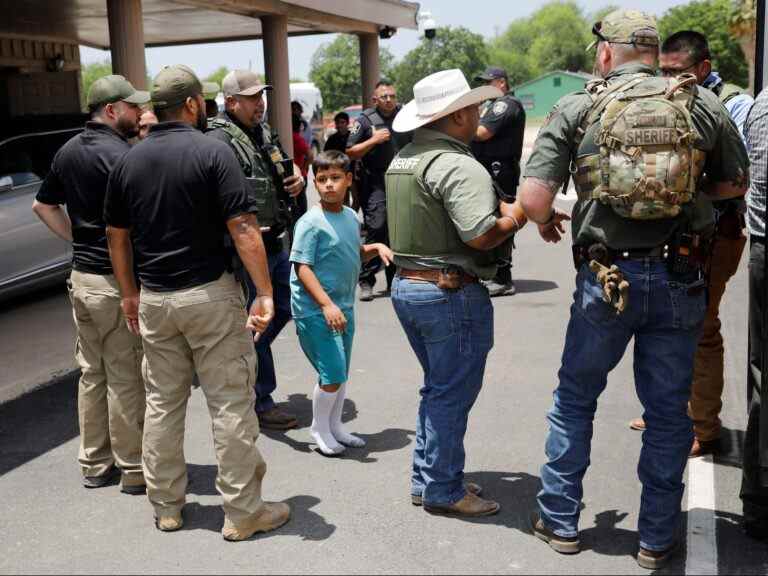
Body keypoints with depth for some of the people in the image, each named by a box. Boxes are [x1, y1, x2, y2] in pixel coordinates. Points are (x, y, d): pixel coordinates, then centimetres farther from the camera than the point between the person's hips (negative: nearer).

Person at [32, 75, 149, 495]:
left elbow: (43, 205, 19)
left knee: (91, 371, 15)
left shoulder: (68, 150, 10)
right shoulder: (120, 154, -17)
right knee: (125, 378, 2)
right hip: (116, 280, -8)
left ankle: (95, 463, 26)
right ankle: (134, 469, 13)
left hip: (81, 275, 8)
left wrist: (77, 238, 15)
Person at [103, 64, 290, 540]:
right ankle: (243, 513, 10)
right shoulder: (212, 152, -10)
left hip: (153, 300, 6)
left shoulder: (129, 162, 6)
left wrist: (130, 293, 20)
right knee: (231, 403, 3)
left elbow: (117, 236, 11)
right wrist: (265, 293, -16)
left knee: (163, 403, 15)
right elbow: (243, 228, -18)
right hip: (209, 295, -5)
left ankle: (166, 506, 26)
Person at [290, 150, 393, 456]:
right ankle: (319, 427, 16)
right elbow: (302, 267, -19)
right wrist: (326, 304, -26)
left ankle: (335, 425, 34)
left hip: (343, 307, 7)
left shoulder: (351, 217, 8)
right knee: (333, 374, -7)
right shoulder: (311, 222, -15)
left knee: (341, 373, 16)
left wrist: (375, 247, 4)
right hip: (315, 311, -7)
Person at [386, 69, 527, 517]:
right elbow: (480, 235, -27)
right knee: (453, 393, 5)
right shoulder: (459, 166, -20)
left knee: (438, 387, 21)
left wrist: (500, 206, 11)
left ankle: (426, 480, 31)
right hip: (451, 292, -9)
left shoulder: (403, 158, 10)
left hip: (407, 283, 9)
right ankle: (443, 490, 18)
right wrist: (516, 216, -8)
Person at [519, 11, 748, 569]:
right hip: (680, 277, 2)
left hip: (606, 277, -1)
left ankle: (560, 521, 27)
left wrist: (546, 221, 10)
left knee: (575, 398, 17)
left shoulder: (577, 108, -4)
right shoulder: (704, 104, 2)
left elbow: (532, 198, -12)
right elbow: (735, 184, 13)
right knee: (668, 410, 13)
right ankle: (657, 539, 24)